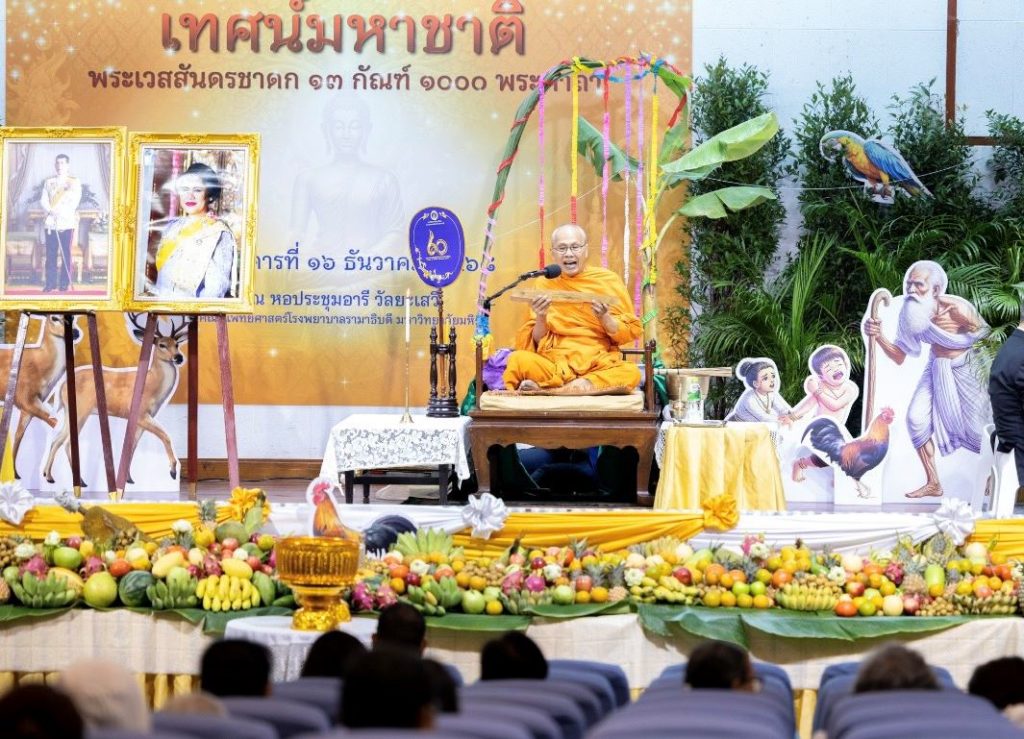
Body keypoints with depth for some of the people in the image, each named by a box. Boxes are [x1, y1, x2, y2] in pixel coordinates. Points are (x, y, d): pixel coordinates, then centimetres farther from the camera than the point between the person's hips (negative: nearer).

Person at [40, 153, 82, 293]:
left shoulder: (74, 182, 6)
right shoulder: (49, 182, 14)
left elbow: (75, 201, -4)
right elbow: (43, 200, 6)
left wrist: (61, 213, -16)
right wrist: (50, 211, -14)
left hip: (67, 222, -2)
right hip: (50, 223, 2)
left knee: (66, 254, -2)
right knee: (51, 254, -1)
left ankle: (65, 283, 3)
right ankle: (50, 283, 3)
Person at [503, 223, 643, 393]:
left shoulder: (608, 280, 9)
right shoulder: (544, 286, 12)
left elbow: (631, 332, 6)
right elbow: (534, 344, 10)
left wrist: (604, 317, -12)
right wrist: (541, 318, -9)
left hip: (599, 364, 1)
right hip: (554, 364, -1)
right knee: (519, 360, -30)